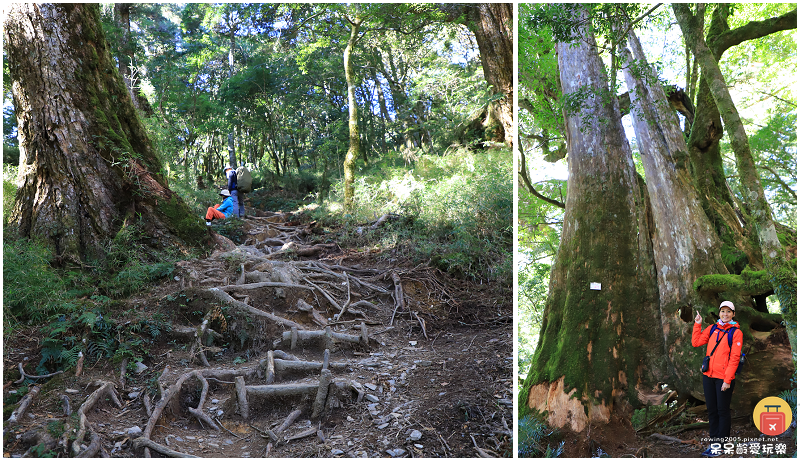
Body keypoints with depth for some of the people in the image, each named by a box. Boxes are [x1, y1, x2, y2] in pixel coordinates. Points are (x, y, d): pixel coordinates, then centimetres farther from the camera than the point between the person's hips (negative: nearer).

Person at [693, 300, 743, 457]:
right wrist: (698, 324, 4)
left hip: (724, 378, -5)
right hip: (709, 375, 5)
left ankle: (721, 446, 13)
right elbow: (696, 342, 8)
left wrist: (728, 380, -15)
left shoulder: (736, 332, -5)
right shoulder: (712, 328, 10)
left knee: (723, 411, 4)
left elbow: (734, 357, -10)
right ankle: (714, 443, 22)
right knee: (712, 410, 12)